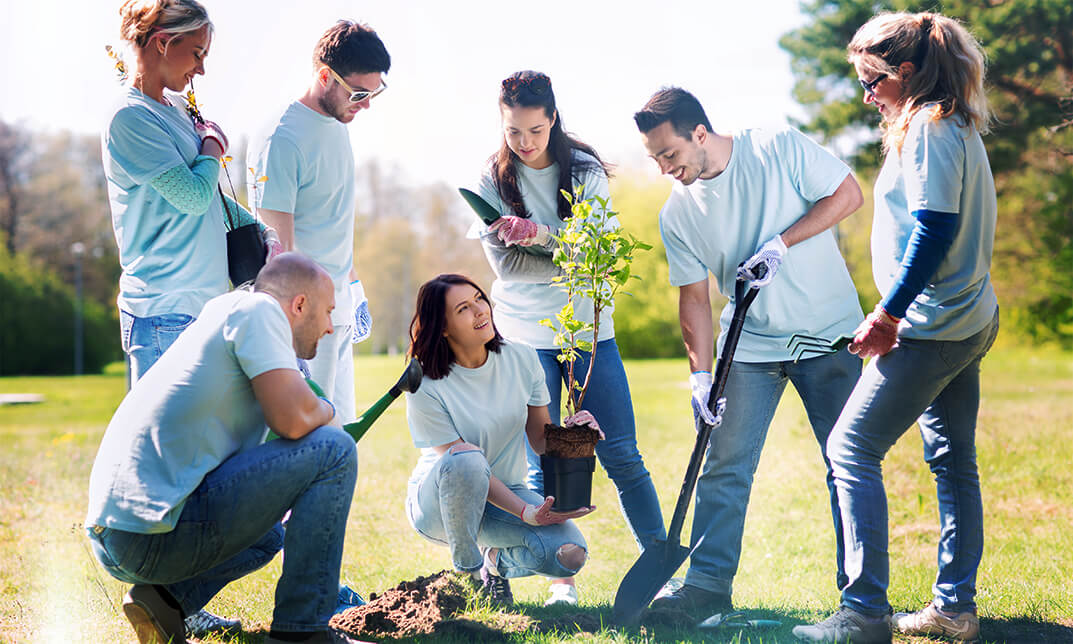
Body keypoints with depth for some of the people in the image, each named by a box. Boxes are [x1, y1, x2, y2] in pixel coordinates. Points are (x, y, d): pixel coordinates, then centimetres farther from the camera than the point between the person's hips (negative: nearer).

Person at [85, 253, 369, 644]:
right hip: (154, 534, -10)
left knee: (268, 535, 36)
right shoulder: (258, 309, -2)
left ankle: (166, 596, 9)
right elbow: (292, 418, -15)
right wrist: (327, 412, 7)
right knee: (332, 450, -5)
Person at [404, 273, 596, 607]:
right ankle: (466, 572, -14)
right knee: (466, 461, -40)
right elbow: (464, 463, -21)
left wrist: (571, 431, -22)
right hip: (437, 501, -3)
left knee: (569, 555, -25)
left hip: (509, 491, 4)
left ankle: (497, 560, 11)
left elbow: (540, 439, 1)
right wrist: (526, 512, -29)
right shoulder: (425, 387, -20)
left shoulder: (521, 358, -6)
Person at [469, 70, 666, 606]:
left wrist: (541, 235, -26)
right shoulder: (492, 180, -1)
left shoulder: (585, 171, -1)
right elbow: (505, 262, -9)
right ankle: (562, 578, 9)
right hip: (526, 336, 0)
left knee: (621, 455, -2)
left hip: (589, 329, 0)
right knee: (544, 465, -1)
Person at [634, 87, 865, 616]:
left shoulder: (780, 147, -11)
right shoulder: (677, 214, -1)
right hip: (749, 346, 3)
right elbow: (694, 297, 2)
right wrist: (701, 375, -6)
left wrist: (780, 244, -18)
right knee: (724, 468, -1)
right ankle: (708, 584, 7)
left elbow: (848, 194, -9)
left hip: (828, 333, -3)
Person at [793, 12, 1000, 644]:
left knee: (852, 448, -7)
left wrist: (886, 316, -17)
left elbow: (933, 231, -22)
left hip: (932, 325, -10)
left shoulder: (928, 129, -14)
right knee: (954, 462, 12)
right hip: (971, 320, 11)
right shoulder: (959, 127, 16)